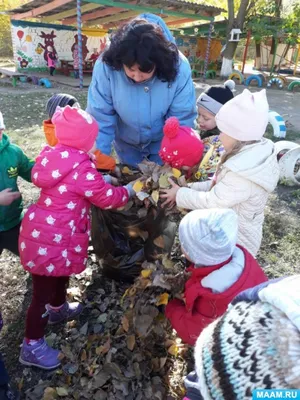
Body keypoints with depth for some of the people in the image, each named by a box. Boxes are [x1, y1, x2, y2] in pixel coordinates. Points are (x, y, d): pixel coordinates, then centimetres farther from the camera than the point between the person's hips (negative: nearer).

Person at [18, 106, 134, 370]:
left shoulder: (56, 157, 4)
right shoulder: (81, 167, -23)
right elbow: (108, 198, -14)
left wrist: (102, 179, 13)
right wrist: (129, 190, 4)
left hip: (43, 230, 10)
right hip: (51, 240, -10)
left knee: (61, 275, 31)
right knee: (43, 292, 7)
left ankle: (58, 309, 57)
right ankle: (32, 347, 26)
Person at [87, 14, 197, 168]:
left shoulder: (179, 68, -29)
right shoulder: (105, 66, -30)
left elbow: (182, 120, -23)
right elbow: (100, 118, -24)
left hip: (163, 140, -1)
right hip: (126, 141, 1)